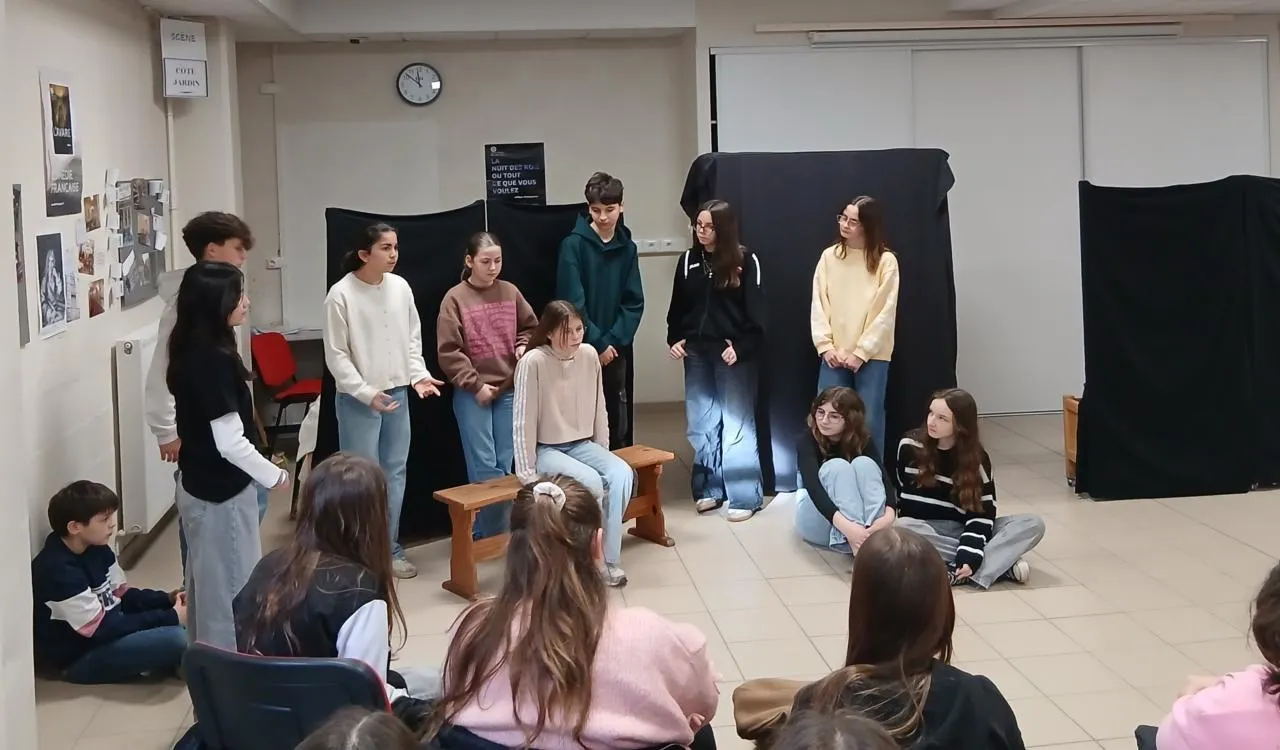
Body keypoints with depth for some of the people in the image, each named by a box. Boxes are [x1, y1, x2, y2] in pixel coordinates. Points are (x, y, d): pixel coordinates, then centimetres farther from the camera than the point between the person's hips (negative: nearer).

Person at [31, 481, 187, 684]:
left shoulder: (97, 549, 2)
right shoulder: (58, 571, -26)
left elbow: (122, 596, 10)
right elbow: (101, 628, -25)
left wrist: (167, 600, -8)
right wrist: (170, 617, -24)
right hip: (78, 658, -10)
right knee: (175, 639, -26)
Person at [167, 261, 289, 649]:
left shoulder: (190, 351, 4)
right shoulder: (213, 359, -23)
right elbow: (230, 443, -24)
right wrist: (274, 475, -12)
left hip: (198, 482, 9)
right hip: (222, 489, -9)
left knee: (207, 580, 20)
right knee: (232, 585, 3)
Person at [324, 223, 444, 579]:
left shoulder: (400, 287, 2)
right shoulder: (341, 295, -13)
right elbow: (336, 355, -11)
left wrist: (418, 375, -2)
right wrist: (366, 393, -17)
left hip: (397, 393, 6)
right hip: (357, 400, -6)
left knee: (395, 472, 13)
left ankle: (390, 548, 26)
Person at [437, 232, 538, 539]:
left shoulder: (510, 292, 5)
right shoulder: (455, 298, -6)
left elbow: (530, 327, 20)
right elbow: (448, 351, -8)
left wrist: (524, 347, -1)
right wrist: (475, 384, -11)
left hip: (510, 390, 4)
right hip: (471, 394, -4)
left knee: (505, 465, 7)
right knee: (484, 467, -6)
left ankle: (498, 531, 17)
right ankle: (488, 534, 4)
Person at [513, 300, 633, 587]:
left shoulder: (589, 355, -4)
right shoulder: (533, 362, -19)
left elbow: (598, 409, 7)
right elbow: (524, 422, -16)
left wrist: (603, 454, 7)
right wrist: (528, 474, -15)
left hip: (582, 445, 5)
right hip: (546, 450, -5)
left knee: (622, 474, -22)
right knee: (592, 483, -30)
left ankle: (608, 559, -12)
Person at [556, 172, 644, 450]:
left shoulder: (627, 249, 4)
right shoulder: (573, 245, -8)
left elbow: (634, 303, 2)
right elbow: (573, 303, -13)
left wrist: (612, 341, -10)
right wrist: (597, 343, -14)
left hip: (615, 349, 4)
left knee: (617, 423, 11)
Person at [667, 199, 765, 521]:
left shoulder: (745, 261, -6)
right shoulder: (689, 260, 6)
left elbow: (756, 311, -7)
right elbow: (678, 306, 13)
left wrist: (742, 347, -15)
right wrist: (675, 338, 0)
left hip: (732, 352, -4)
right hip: (696, 352, 4)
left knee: (737, 423, -1)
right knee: (701, 422, 9)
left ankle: (745, 496, 4)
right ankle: (709, 488, 20)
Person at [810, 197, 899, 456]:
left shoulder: (885, 261, -4)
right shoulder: (829, 256, 5)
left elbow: (885, 312, -7)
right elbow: (818, 305, 4)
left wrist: (861, 352, -11)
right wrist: (825, 346, -6)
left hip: (872, 356, -2)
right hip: (834, 355, 2)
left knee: (870, 421, 2)